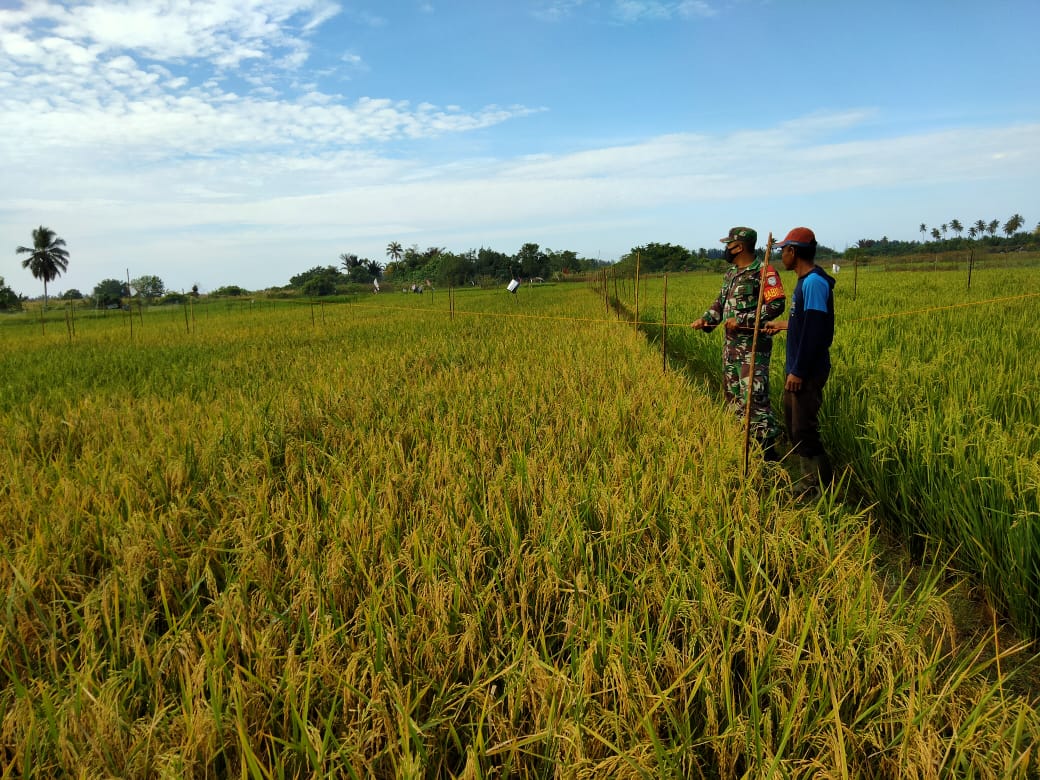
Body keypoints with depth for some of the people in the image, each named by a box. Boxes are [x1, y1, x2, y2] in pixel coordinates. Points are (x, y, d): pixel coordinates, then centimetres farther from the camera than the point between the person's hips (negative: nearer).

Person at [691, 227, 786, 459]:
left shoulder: (764, 271, -13)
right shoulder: (731, 273, 14)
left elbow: (776, 305, -19)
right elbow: (720, 302, 19)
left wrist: (742, 320, -22)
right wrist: (706, 319, 1)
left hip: (754, 344, -9)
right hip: (731, 343, 9)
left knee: (753, 396, -13)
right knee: (733, 393, 15)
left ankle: (768, 450, -6)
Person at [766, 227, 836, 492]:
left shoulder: (814, 282, -19)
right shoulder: (805, 281, 11)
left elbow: (815, 329, -23)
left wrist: (799, 371, -22)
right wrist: (783, 325, 33)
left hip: (808, 371, -10)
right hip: (797, 369, 10)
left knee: (804, 432, -6)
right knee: (793, 425, 17)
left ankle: (826, 489, 5)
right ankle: (813, 482, 27)